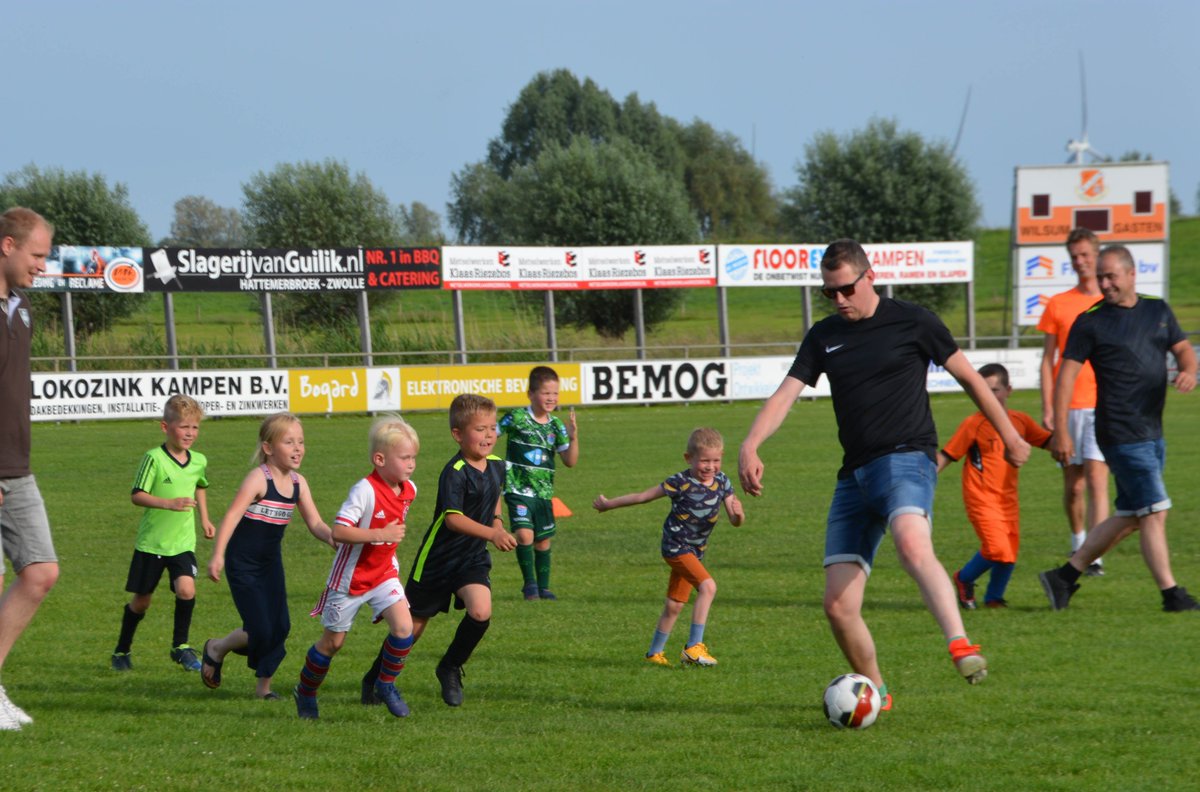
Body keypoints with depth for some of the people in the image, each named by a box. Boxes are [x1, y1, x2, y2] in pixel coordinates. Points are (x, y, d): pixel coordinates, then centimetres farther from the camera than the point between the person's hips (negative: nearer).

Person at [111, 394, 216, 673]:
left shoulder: (199, 461, 3)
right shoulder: (154, 458, -13)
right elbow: (137, 496, -16)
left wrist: (204, 518, 20)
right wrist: (170, 503, -28)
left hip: (183, 542, 3)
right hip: (151, 542, -3)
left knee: (186, 589, -20)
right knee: (141, 600, 7)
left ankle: (180, 646, -1)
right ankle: (122, 650, 28)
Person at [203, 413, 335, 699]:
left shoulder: (298, 483, 3)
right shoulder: (258, 479, -18)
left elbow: (315, 524, 6)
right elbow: (232, 515, -25)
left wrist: (335, 539, -16)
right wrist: (217, 556, -35)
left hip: (270, 562, 6)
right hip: (243, 563, -6)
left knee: (280, 626, -1)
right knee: (261, 631, -9)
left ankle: (263, 685, 15)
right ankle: (216, 649, 19)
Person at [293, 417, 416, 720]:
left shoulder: (409, 490, -2)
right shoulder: (365, 490, -26)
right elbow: (338, 531, -33)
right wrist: (382, 535, -37)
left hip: (383, 573, 5)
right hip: (351, 577, -5)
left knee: (403, 626, -15)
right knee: (333, 640, 8)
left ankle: (386, 684, 5)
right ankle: (305, 692, 31)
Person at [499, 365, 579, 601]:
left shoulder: (556, 425, 4)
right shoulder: (516, 418, -8)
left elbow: (570, 461, 2)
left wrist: (573, 437, -12)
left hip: (544, 492, 4)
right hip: (518, 489, -4)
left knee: (543, 540, 10)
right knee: (524, 534, -19)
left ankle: (543, 587, 24)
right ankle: (529, 583, -3)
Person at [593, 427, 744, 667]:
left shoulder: (722, 482, -1)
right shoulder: (681, 483, -17)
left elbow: (734, 521, -1)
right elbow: (643, 496, -7)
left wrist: (738, 514, -26)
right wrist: (608, 504, 1)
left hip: (695, 550, 7)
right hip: (675, 546, -7)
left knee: (674, 605, 14)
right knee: (707, 586, -23)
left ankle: (654, 652, 29)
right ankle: (693, 647, -24)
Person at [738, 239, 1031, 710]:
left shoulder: (912, 322, 2)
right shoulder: (824, 336, 14)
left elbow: (968, 376, 11)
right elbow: (785, 395, 6)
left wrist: (1009, 435, 17)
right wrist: (750, 446, -12)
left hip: (906, 458, -5)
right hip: (854, 474, 5)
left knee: (912, 545, -38)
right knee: (838, 605, -3)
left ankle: (961, 647, -48)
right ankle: (875, 693, 15)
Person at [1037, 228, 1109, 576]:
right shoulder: (1058, 305, 7)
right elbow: (1048, 361, 8)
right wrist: (1047, 409, 1)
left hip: (1103, 405, -1)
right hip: (1066, 406, 1)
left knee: (1097, 480, -13)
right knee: (1073, 485, 6)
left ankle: (1095, 556, -17)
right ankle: (1078, 544, 28)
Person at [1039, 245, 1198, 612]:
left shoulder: (1158, 311, 12)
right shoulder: (1091, 322, -4)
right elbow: (1067, 373, -4)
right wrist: (1061, 429, -11)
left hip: (1152, 431, 7)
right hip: (1121, 433, -7)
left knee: (1130, 518, 11)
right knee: (1154, 512, -9)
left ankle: (1065, 576, 20)